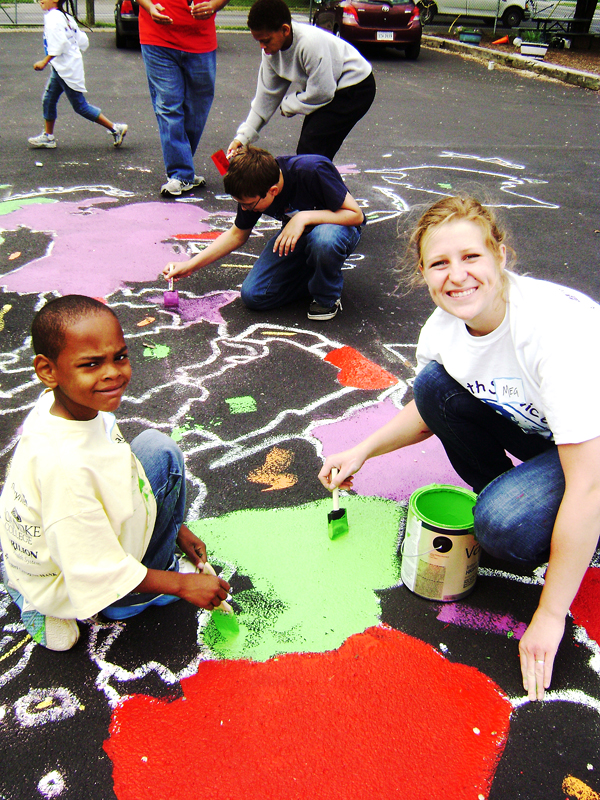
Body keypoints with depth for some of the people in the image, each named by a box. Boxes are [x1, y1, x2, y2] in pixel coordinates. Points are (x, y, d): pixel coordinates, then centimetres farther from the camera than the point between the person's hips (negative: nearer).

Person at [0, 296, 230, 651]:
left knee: (160, 449, 1)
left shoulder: (80, 403, -15)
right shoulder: (64, 466, -41)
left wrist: (173, 524, 9)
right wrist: (182, 585, -21)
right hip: (71, 587, -7)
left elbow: (109, 475, 4)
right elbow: (96, 573, -31)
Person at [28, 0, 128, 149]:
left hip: (67, 70, -10)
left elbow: (59, 44, -27)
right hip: (60, 69, 10)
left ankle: (115, 129, 2)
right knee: (48, 100, 14)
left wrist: (45, 62, -23)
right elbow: (83, 42, 13)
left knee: (80, 106, -3)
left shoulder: (52, 18, -16)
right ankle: (48, 137, 23)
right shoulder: (66, 17, 11)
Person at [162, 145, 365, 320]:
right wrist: (190, 265, -4)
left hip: (339, 226, -4)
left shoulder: (313, 171, -34)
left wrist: (304, 217, -37)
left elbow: (355, 215, -27)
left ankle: (328, 297, -11)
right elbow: (237, 234, 0)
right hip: (295, 234, 5)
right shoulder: (252, 188, -17)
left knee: (325, 239, -42)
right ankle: (313, 276, 10)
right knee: (253, 296, -11)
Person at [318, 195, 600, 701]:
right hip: (536, 427, 7)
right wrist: (362, 451, -5)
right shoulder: (446, 326, -14)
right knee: (436, 384, -12)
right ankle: (506, 497, 5)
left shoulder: (558, 329, -35)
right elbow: (431, 411, 9)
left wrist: (549, 616, -26)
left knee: (506, 524, -32)